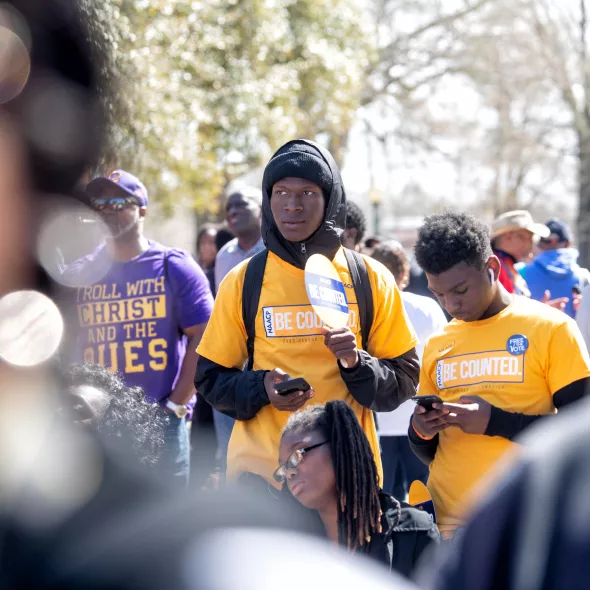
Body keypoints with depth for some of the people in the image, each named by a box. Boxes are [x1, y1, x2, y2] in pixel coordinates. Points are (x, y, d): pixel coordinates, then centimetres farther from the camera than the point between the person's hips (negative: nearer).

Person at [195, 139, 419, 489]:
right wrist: (261, 388, -11)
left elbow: (404, 380, 6)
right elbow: (210, 378, 8)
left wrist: (357, 363, -14)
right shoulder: (242, 282, 3)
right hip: (260, 468, -1)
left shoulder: (371, 280, 3)